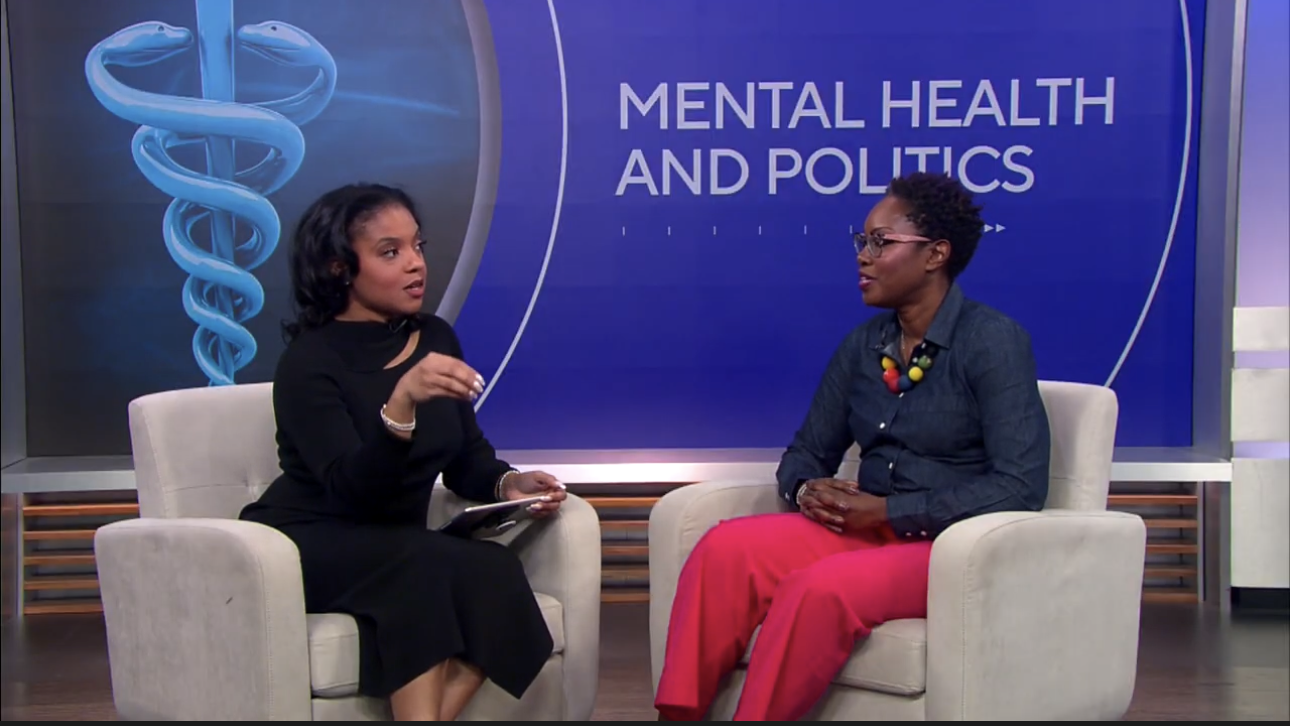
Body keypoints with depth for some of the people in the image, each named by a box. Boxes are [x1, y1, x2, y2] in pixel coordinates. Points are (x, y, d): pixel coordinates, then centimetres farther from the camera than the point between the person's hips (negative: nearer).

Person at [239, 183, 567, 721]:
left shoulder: (436, 338, 4)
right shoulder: (310, 362, -15)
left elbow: (465, 459, 9)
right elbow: (351, 490, -27)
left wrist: (507, 484, -13)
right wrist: (402, 402, -43)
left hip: (399, 556, 6)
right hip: (305, 549, -5)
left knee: (495, 571, -26)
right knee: (422, 563, -35)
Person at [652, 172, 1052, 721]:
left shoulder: (994, 341, -10)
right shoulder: (863, 345, 9)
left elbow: (1021, 486, -17)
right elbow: (806, 452, 16)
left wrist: (887, 509, -19)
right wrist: (806, 489, -9)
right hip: (868, 530, 6)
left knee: (819, 589, -34)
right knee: (724, 549, -20)